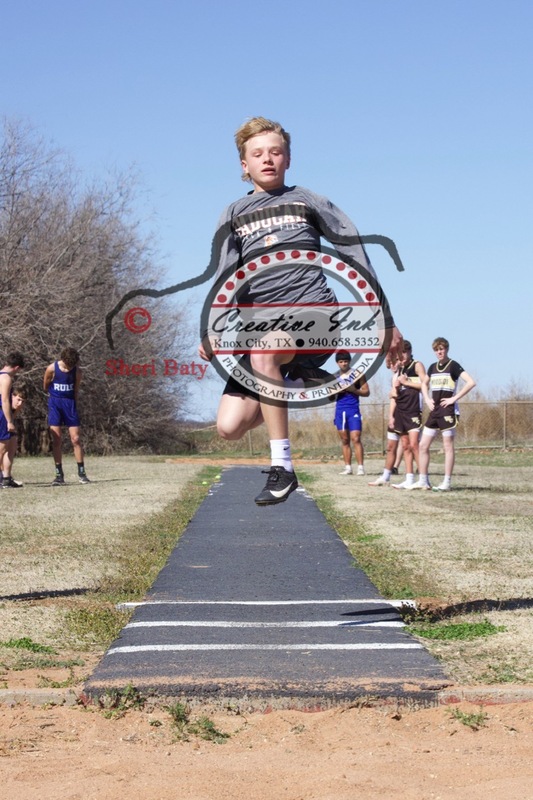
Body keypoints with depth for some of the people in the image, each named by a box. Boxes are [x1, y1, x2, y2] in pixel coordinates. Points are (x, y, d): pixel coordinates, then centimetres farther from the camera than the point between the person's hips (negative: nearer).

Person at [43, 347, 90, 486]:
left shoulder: (77, 371, -7)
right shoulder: (51, 369, -11)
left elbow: (76, 390, 5)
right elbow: (46, 387, 6)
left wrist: (74, 405, 7)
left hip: (70, 403, 1)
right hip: (55, 404, -1)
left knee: (76, 439, -3)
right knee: (56, 440, -3)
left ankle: (81, 473, 5)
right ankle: (59, 475, 1)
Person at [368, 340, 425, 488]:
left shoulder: (417, 366, -1)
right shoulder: (397, 372, 17)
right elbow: (393, 396, 16)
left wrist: (406, 382, -9)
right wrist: (391, 416, 7)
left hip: (413, 412, -7)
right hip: (399, 412, 7)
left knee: (413, 445, -16)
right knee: (391, 447, 9)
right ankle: (385, 478, 16)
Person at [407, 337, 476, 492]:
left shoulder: (453, 366, -7)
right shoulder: (433, 367, 13)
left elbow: (471, 382, -17)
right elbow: (425, 384, 31)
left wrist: (454, 398, -16)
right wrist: (427, 399, 13)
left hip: (448, 411, -7)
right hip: (434, 411, 7)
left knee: (448, 447, -2)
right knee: (423, 446, 5)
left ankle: (447, 483, 0)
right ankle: (423, 481, 11)